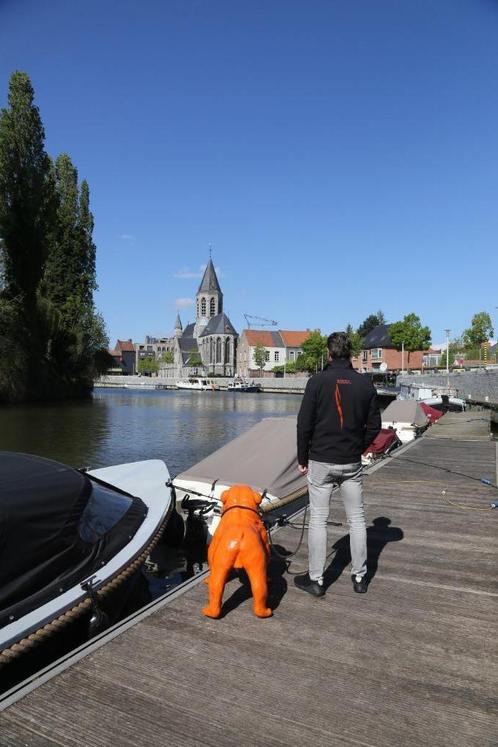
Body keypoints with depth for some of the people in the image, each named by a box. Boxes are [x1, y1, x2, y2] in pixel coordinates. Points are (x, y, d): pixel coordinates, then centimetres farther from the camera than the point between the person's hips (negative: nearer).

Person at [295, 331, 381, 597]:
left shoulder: (318, 381, -9)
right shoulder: (365, 383, 0)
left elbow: (304, 424, -9)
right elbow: (374, 426, 5)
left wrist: (302, 459, 1)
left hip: (321, 462, -3)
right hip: (352, 463, 3)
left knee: (318, 520, 5)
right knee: (357, 518, 14)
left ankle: (316, 580, 13)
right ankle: (359, 577, 24)